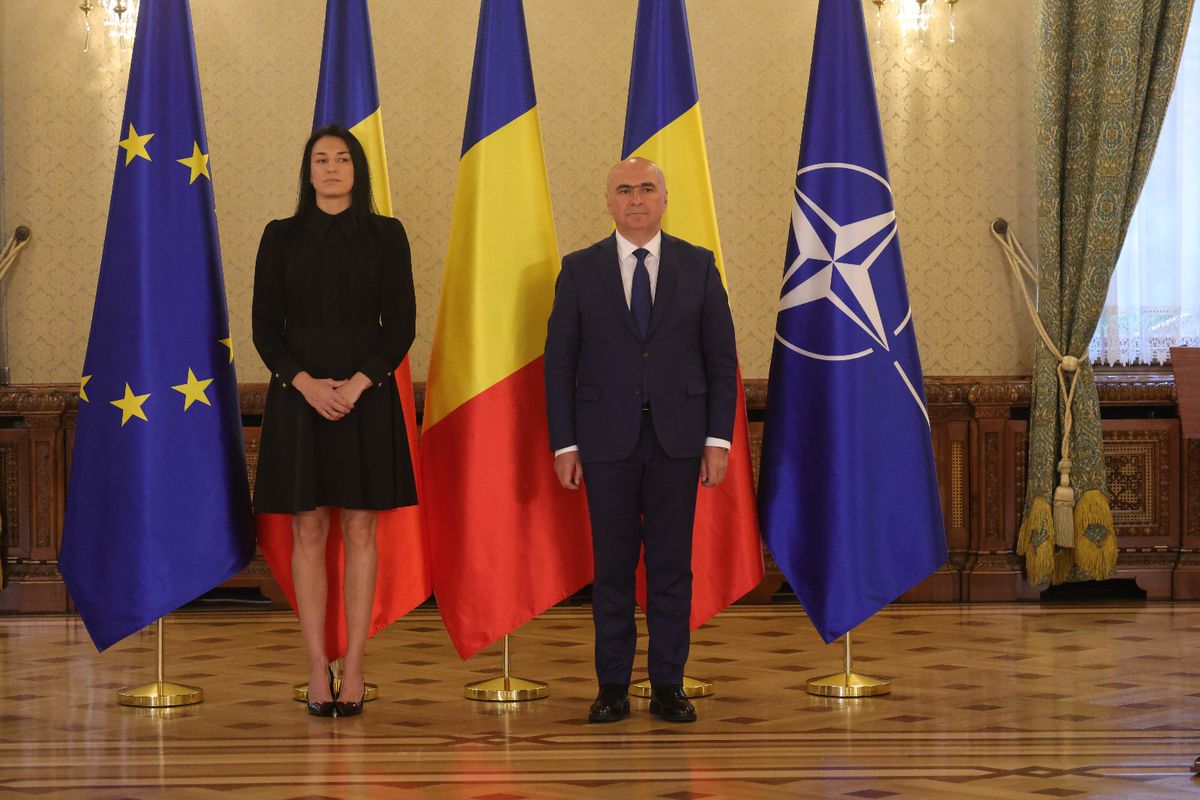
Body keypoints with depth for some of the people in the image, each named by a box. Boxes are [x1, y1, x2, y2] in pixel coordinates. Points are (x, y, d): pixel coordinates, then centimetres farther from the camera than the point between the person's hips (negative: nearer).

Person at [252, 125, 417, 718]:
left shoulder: (385, 235, 4)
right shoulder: (282, 237, 6)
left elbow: (402, 323, 0)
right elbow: (265, 325, 2)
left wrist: (358, 383, -13)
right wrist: (306, 383, -13)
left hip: (365, 394, 0)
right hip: (299, 394, 0)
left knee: (359, 529, 1)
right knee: (308, 531, 1)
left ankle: (354, 669, 4)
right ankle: (317, 671, 4)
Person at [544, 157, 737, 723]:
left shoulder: (698, 266, 5)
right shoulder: (580, 270, 4)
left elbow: (721, 358, 5)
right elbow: (559, 362, 4)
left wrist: (718, 439, -2)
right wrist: (564, 444, -3)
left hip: (677, 438, 0)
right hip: (607, 437, 0)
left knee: (672, 564, 3)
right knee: (612, 565, 3)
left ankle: (668, 686, 10)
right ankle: (613, 687, 11)